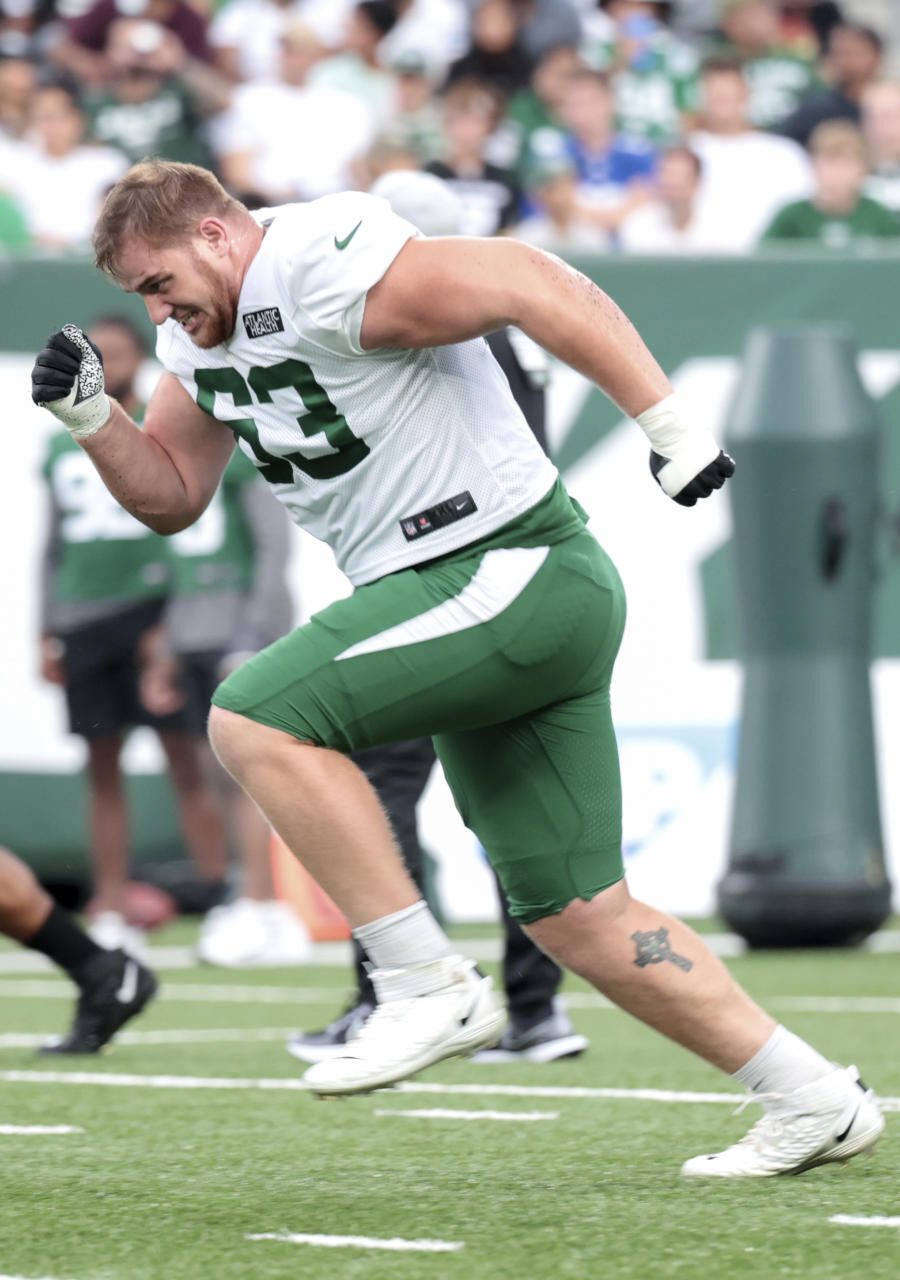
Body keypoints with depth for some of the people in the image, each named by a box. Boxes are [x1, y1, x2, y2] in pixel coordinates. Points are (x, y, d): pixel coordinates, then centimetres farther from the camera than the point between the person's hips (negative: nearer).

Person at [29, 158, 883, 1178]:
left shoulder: (325, 270, -17)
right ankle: (815, 1102, 14)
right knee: (574, 920, 9)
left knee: (257, 719, -19)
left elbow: (543, 289, -20)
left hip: (512, 575, -10)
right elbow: (168, 497, 19)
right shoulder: (203, 333, 12)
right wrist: (89, 414, 1)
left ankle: (429, 983, -15)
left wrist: (668, 425, -23)